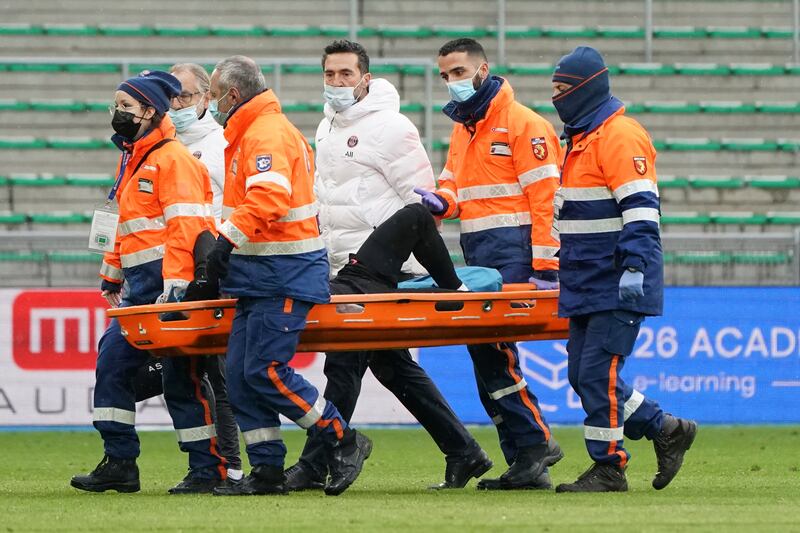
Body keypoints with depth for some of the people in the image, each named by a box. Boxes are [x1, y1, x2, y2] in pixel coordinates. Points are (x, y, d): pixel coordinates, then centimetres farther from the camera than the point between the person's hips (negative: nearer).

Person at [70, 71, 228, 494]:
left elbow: (185, 225, -19)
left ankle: (210, 469, -2)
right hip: (143, 285, 10)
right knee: (112, 361, 5)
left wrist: (175, 284, -25)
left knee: (182, 377, -7)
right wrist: (112, 273, 26)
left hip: (170, 282, -10)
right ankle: (119, 463, 9)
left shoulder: (173, 159, -11)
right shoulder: (133, 159, 20)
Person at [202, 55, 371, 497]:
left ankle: (343, 442, -1)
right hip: (262, 275, 11)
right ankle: (267, 472, 7)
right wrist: (226, 247, 18)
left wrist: (227, 239, -30)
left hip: (284, 275, -11)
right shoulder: (251, 133, 21)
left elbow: (268, 197, -29)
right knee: (240, 372, 5)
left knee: (265, 370, -12)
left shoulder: (266, 134, -13)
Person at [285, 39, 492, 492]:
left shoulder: (389, 127, -11)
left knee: (345, 362, -10)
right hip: (348, 266, 10)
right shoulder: (328, 128, 17)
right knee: (391, 363, 10)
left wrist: (385, 256, -14)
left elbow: (421, 202, -11)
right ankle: (463, 452, 15)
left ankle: (315, 467, -8)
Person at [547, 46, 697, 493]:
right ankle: (666, 430, 17)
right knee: (583, 376, 8)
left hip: (619, 287, -10)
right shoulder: (581, 137, 19)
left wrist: (634, 267, -28)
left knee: (599, 373, -11)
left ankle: (609, 468, -4)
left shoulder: (620, 136, -13)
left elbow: (641, 208, -21)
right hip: (587, 284, 10)